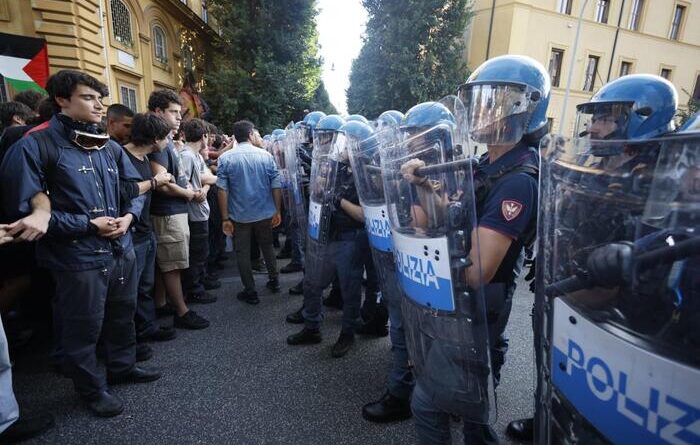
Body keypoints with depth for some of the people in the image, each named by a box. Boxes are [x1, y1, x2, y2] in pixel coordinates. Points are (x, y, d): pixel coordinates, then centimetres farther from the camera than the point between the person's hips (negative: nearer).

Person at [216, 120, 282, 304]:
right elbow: (276, 186, -4)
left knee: (243, 253, 12)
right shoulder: (266, 155, -4)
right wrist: (277, 211, 5)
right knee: (267, 247, 21)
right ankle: (274, 281, 34)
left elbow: (222, 190, -11)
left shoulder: (225, 158, -6)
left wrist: (225, 218, -7)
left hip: (240, 215, -2)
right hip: (265, 213, 2)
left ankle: (251, 291, 19)